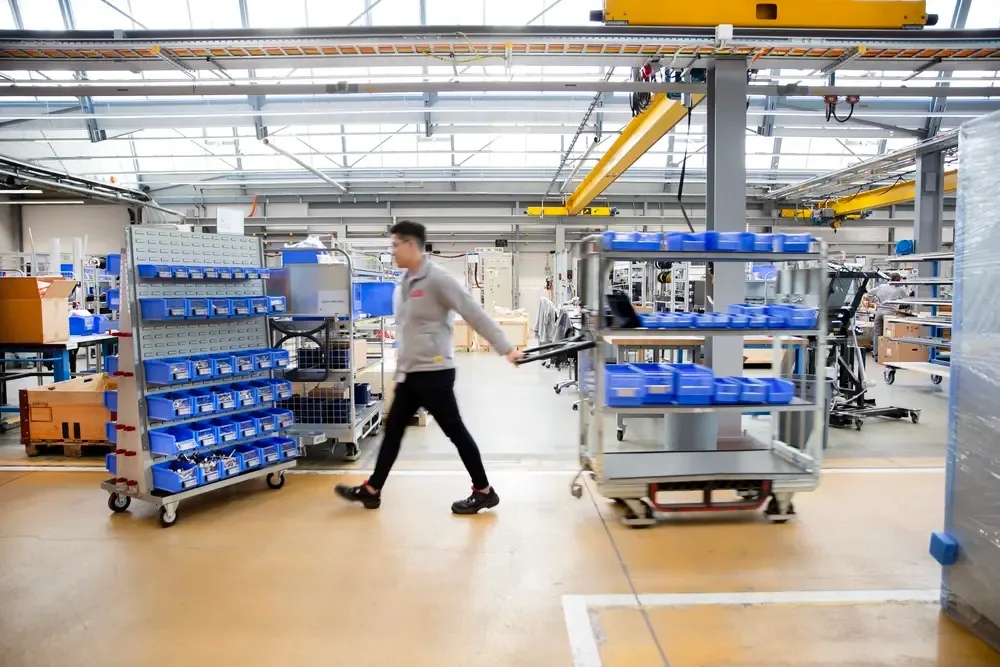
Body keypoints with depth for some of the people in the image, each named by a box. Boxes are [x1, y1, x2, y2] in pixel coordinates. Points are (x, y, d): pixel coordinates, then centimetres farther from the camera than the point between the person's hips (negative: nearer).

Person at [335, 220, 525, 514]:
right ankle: (371, 490, 26)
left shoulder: (437, 279, -14)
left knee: (455, 432, 1)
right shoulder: (403, 284, 13)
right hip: (409, 373, 9)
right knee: (393, 429, 14)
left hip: (433, 372, -8)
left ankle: (484, 492, 15)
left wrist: (506, 348, -19)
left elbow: (476, 315, -16)